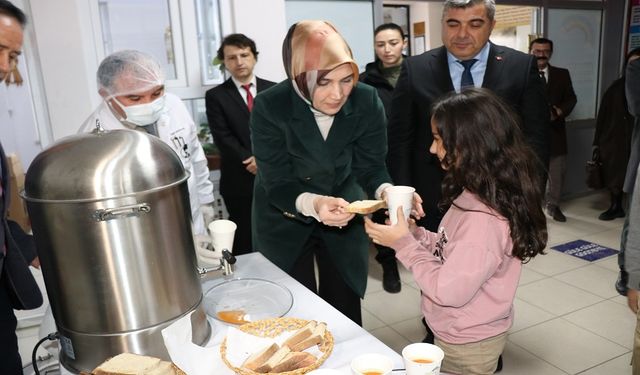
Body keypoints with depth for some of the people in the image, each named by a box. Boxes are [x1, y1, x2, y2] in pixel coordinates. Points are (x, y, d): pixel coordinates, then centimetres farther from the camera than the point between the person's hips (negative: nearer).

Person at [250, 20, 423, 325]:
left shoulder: (367, 102, -19)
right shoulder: (269, 107, -25)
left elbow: (370, 167, -11)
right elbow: (276, 184, -23)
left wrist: (387, 192, -34)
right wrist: (313, 203, -44)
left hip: (345, 214, 2)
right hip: (284, 220, -2)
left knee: (346, 313, 15)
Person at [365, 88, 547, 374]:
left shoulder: (484, 218, -32)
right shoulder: (475, 195, -3)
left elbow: (449, 291, -27)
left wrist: (404, 244, -21)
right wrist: (415, 234, -8)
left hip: (467, 345, -8)